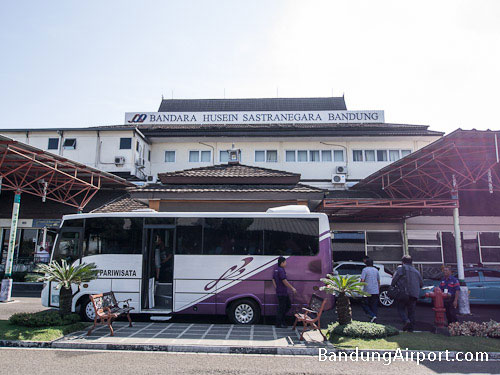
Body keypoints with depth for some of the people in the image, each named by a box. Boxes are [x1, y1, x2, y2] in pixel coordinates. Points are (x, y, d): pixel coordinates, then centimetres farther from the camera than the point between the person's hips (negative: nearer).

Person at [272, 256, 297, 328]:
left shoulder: (276, 270, 12)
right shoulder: (281, 270, -19)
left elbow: (273, 280, 18)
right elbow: (284, 281, -22)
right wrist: (292, 288, -14)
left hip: (284, 292, 10)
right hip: (282, 293, -10)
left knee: (288, 305, 18)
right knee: (281, 307, 0)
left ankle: (282, 319, 24)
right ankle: (279, 324, 9)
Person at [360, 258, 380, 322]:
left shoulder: (365, 270, -7)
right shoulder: (376, 270, 12)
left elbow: (362, 280, -16)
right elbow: (378, 281, 17)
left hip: (367, 291, -5)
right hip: (375, 291, 5)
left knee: (364, 305, 6)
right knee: (374, 306, 10)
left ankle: (372, 315, -11)